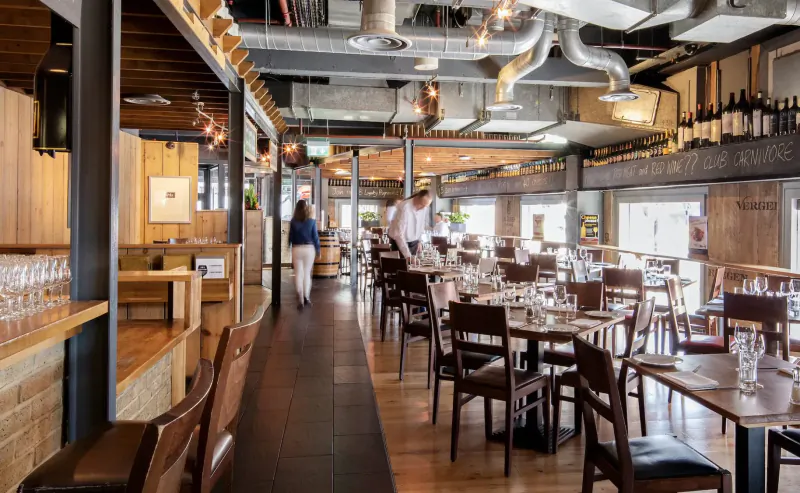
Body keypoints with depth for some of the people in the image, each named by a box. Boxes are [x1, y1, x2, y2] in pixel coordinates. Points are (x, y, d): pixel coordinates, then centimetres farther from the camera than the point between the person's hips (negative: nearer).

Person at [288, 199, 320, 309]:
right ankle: (306, 296, 12)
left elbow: (290, 236, 0)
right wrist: (318, 250, 9)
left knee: (298, 274, 3)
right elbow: (315, 236, -1)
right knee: (307, 273, 12)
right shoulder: (311, 221, -3)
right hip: (309, 248, 0)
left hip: (296, 249, 0)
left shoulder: (293, 222, -3)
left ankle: (300, 297, -8)